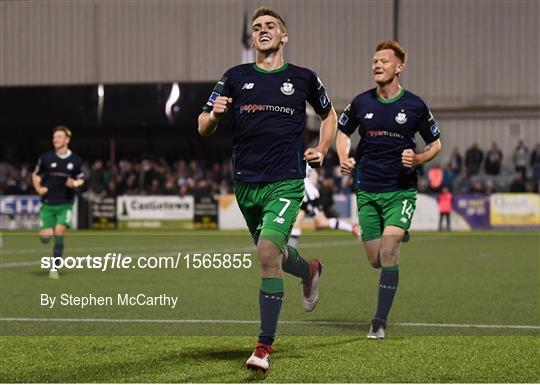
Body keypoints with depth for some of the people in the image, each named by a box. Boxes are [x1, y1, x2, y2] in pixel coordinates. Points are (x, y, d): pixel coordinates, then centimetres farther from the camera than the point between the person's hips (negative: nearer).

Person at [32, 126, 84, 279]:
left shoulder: (75, 160, 0)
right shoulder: (46, 158, -1)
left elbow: (81, 179, 12)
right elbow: (36, 174, 13)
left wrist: (75, 184, -10)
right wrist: (38, 188, -5)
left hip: (65, 204, -1)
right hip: (48, 204, 1)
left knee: (59, 233, -18)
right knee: (45, 238, -4)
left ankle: (55, 267, -9)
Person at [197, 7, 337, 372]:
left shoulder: (303, 78, 3)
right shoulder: (235, 78, 5)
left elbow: (329, 116, 21)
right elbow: (203, 128, 7)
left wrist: (322, 150, 6)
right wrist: (214, 113, -16)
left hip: (286, 182, -3)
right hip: (246, 184, 4)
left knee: (268, 251, -19)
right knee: (273, 253, 16)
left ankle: (265, 346, -11)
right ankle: (309, 270, 54)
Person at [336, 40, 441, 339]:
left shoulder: (414, 106, -4)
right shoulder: (361, 103, 1)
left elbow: (435, 144, 7)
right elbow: (342, 131, 18)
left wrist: (417, 159, -13)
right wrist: (344, 158, -2)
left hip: (401, 190, -3)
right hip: (367, 191, 3)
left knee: (388, 252, -17)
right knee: (375, 260, 6)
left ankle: (380, 322, -8)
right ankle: (399, 236, 44)